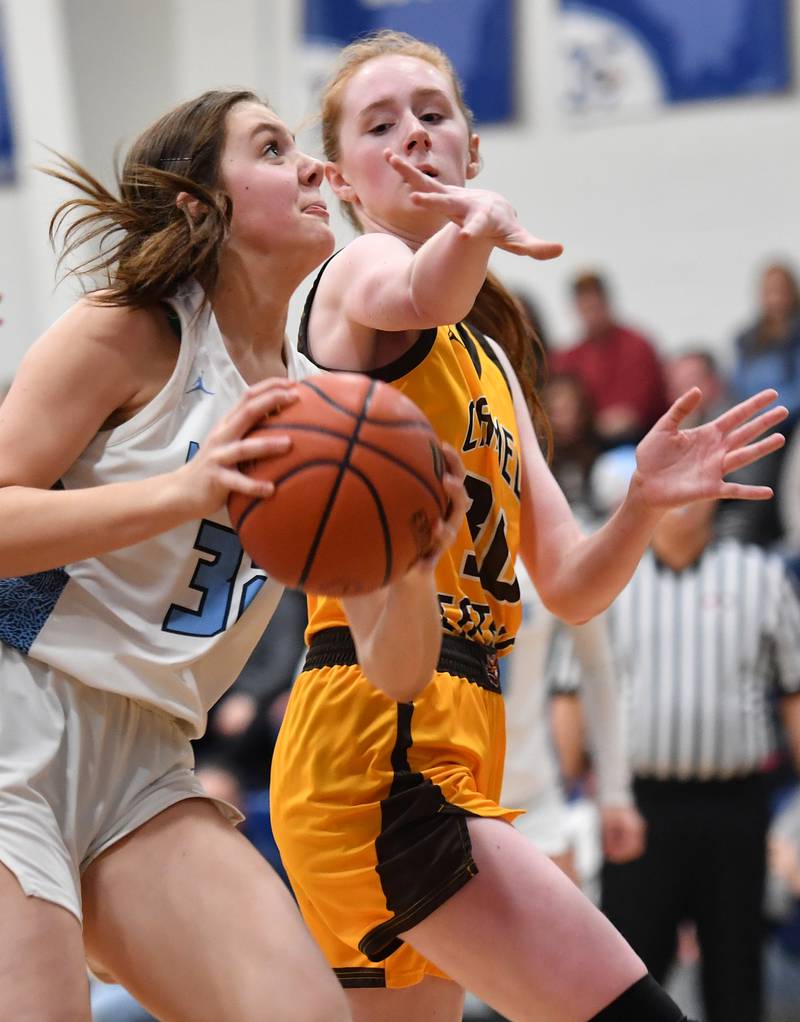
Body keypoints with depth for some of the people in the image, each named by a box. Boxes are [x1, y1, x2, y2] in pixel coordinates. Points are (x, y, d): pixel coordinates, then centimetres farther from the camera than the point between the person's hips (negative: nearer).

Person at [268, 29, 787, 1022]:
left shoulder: (489, 356, 22)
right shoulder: (359, 268, -1)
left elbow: (567, 587, 15)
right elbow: (411, 296, -30)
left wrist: (641, 504, -4)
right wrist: (479, 227, -50)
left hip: (448, 748, 9)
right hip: (379, 748, -9)